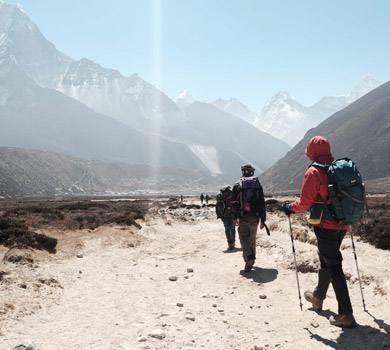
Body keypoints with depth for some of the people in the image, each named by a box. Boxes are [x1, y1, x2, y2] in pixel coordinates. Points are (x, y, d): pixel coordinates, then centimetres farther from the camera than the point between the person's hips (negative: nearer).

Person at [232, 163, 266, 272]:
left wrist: (235, 217, 10)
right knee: (252, 238, 16)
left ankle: (249, 257, -18)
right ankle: (251, 259, 26)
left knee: (244, 238, 3)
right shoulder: (258, 185, 2)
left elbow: (234, 203, 0)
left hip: (242, 217, -2)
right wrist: (263, 220, 5)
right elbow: (262, 204, 1)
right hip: (255, 217, 2)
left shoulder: (237, 186, -2)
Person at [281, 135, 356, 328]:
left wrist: (290, 207, 3)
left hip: (325, 226, -7)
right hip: (342, 225, 7)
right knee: (326, 261, 22)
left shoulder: (314, 172, -13)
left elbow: (305, 202, -15)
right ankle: (318, 297, 40)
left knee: (333, 267, -3)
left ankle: (346, 315, -2)